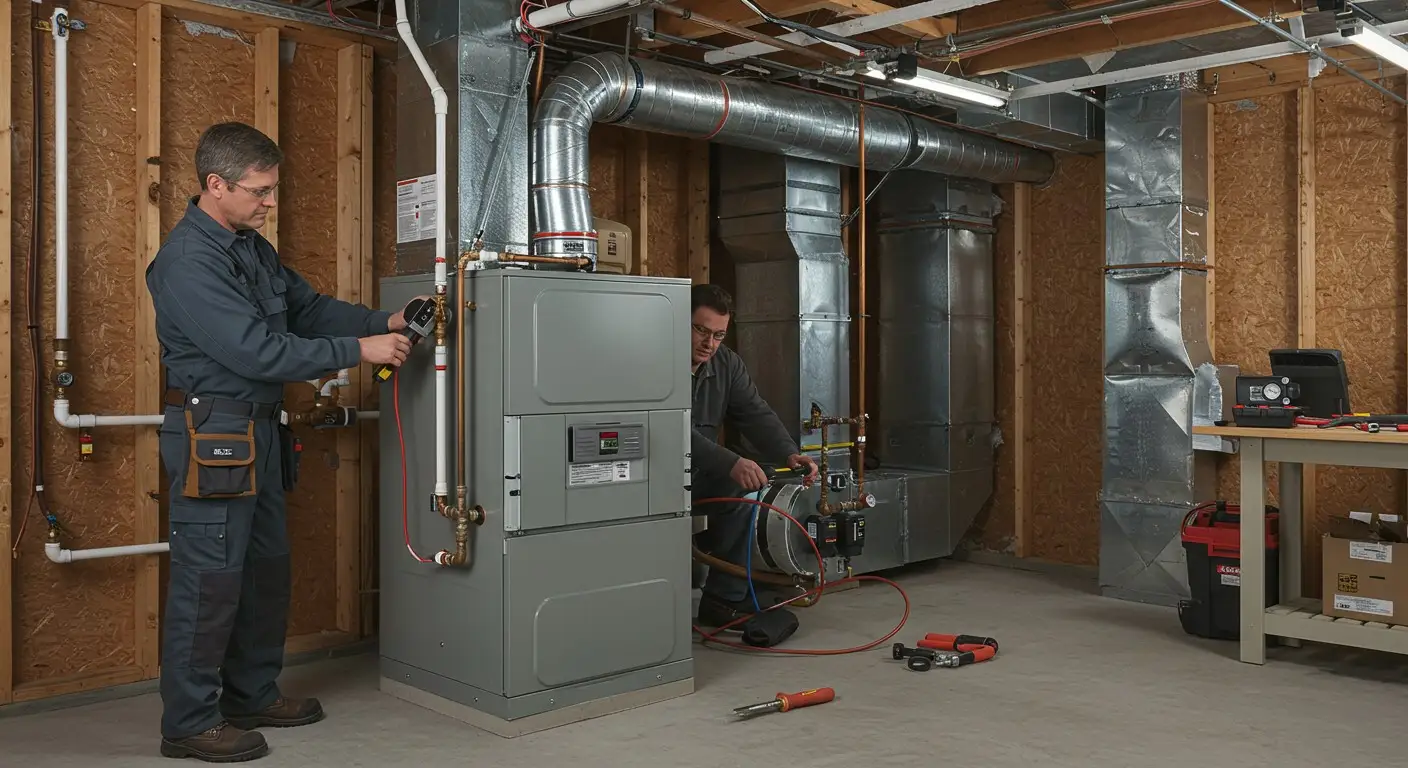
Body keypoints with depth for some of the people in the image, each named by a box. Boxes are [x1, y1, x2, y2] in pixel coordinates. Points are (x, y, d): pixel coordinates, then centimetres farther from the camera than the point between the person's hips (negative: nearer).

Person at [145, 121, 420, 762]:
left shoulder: (251, 246, 13)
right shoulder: (188, 259, -18)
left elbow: (309, 306, 15)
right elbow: (256, 349, -24)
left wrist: (384, 322, 1)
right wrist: (358, 351, -21)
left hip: (257, 429, 10)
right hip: (212, 430, -10)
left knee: (266, 565, 16)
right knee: (210, 577, -3)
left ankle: (253, 695, 30)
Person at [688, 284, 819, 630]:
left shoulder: (727, 363, 3)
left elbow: (756, 414, -5)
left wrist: (790, 453, -25)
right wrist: (729, 463, -44)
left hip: (699, 473, 7)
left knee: (750, 487, -18)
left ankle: (725, 597, -8)